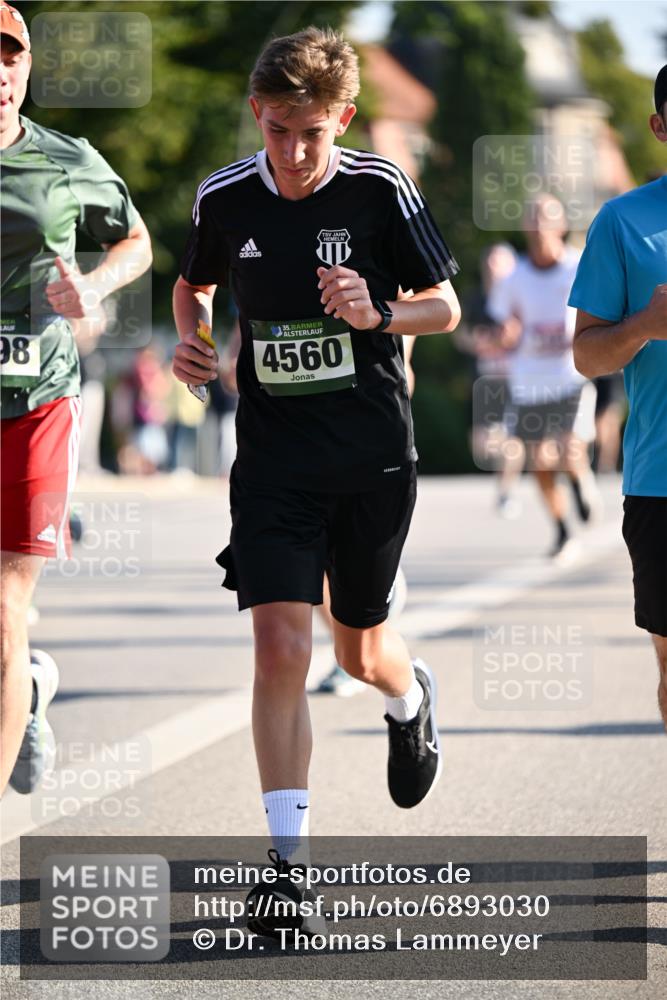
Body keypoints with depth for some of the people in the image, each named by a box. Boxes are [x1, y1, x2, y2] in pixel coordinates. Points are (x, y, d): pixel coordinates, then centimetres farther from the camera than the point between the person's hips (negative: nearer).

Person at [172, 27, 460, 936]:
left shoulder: (380, 189, -9)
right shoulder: (225, 199, -3)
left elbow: (446, 306, -1)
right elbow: (194, 282, 18)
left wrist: (381, 312, -21)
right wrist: (190, 340, -3)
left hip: (373, 456, -1)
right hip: (273, 457, 1)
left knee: (358, 648, 13)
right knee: (279, 645, -14)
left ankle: (411, 699, 52)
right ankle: (291, 856, -9)